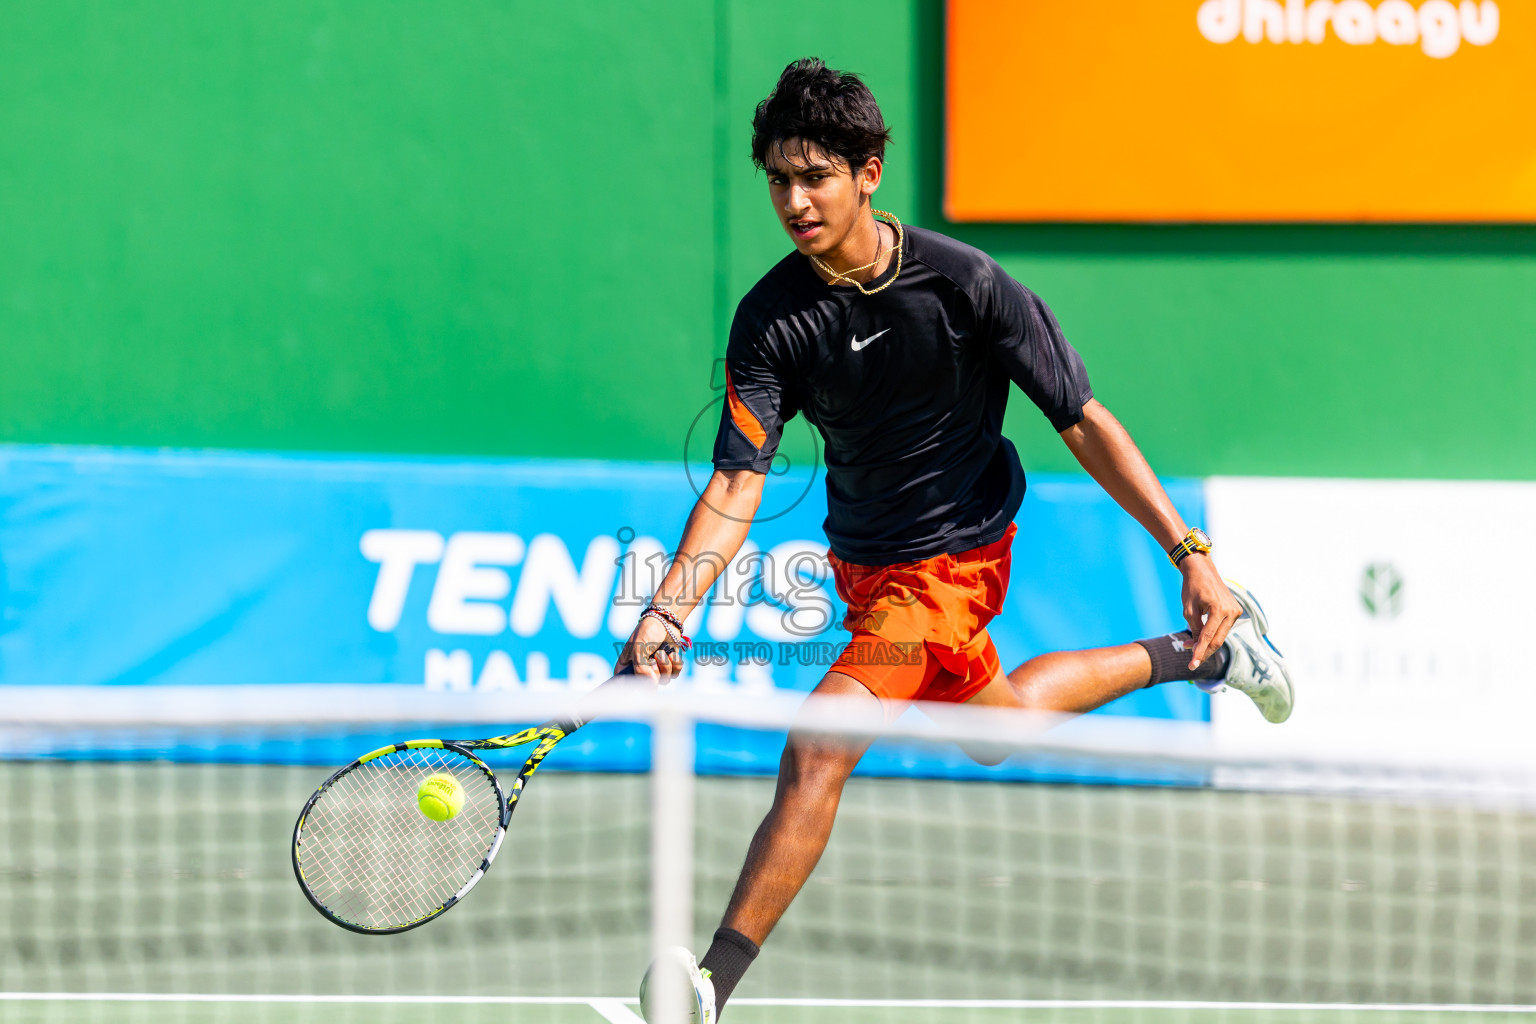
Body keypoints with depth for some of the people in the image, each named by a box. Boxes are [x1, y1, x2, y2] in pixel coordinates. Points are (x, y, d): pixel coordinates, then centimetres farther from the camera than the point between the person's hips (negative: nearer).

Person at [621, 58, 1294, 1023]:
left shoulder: (963, 283, -23)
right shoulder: (773, 319, -15)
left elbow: (1086, 424, -16)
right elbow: (737, 484, -20)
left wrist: (1194, 555, -18)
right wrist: (671, 608, -36)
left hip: (952, 555, -6)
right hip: (864, 561, 6)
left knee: (816, 755, -21)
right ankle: (1193, 655, 50)